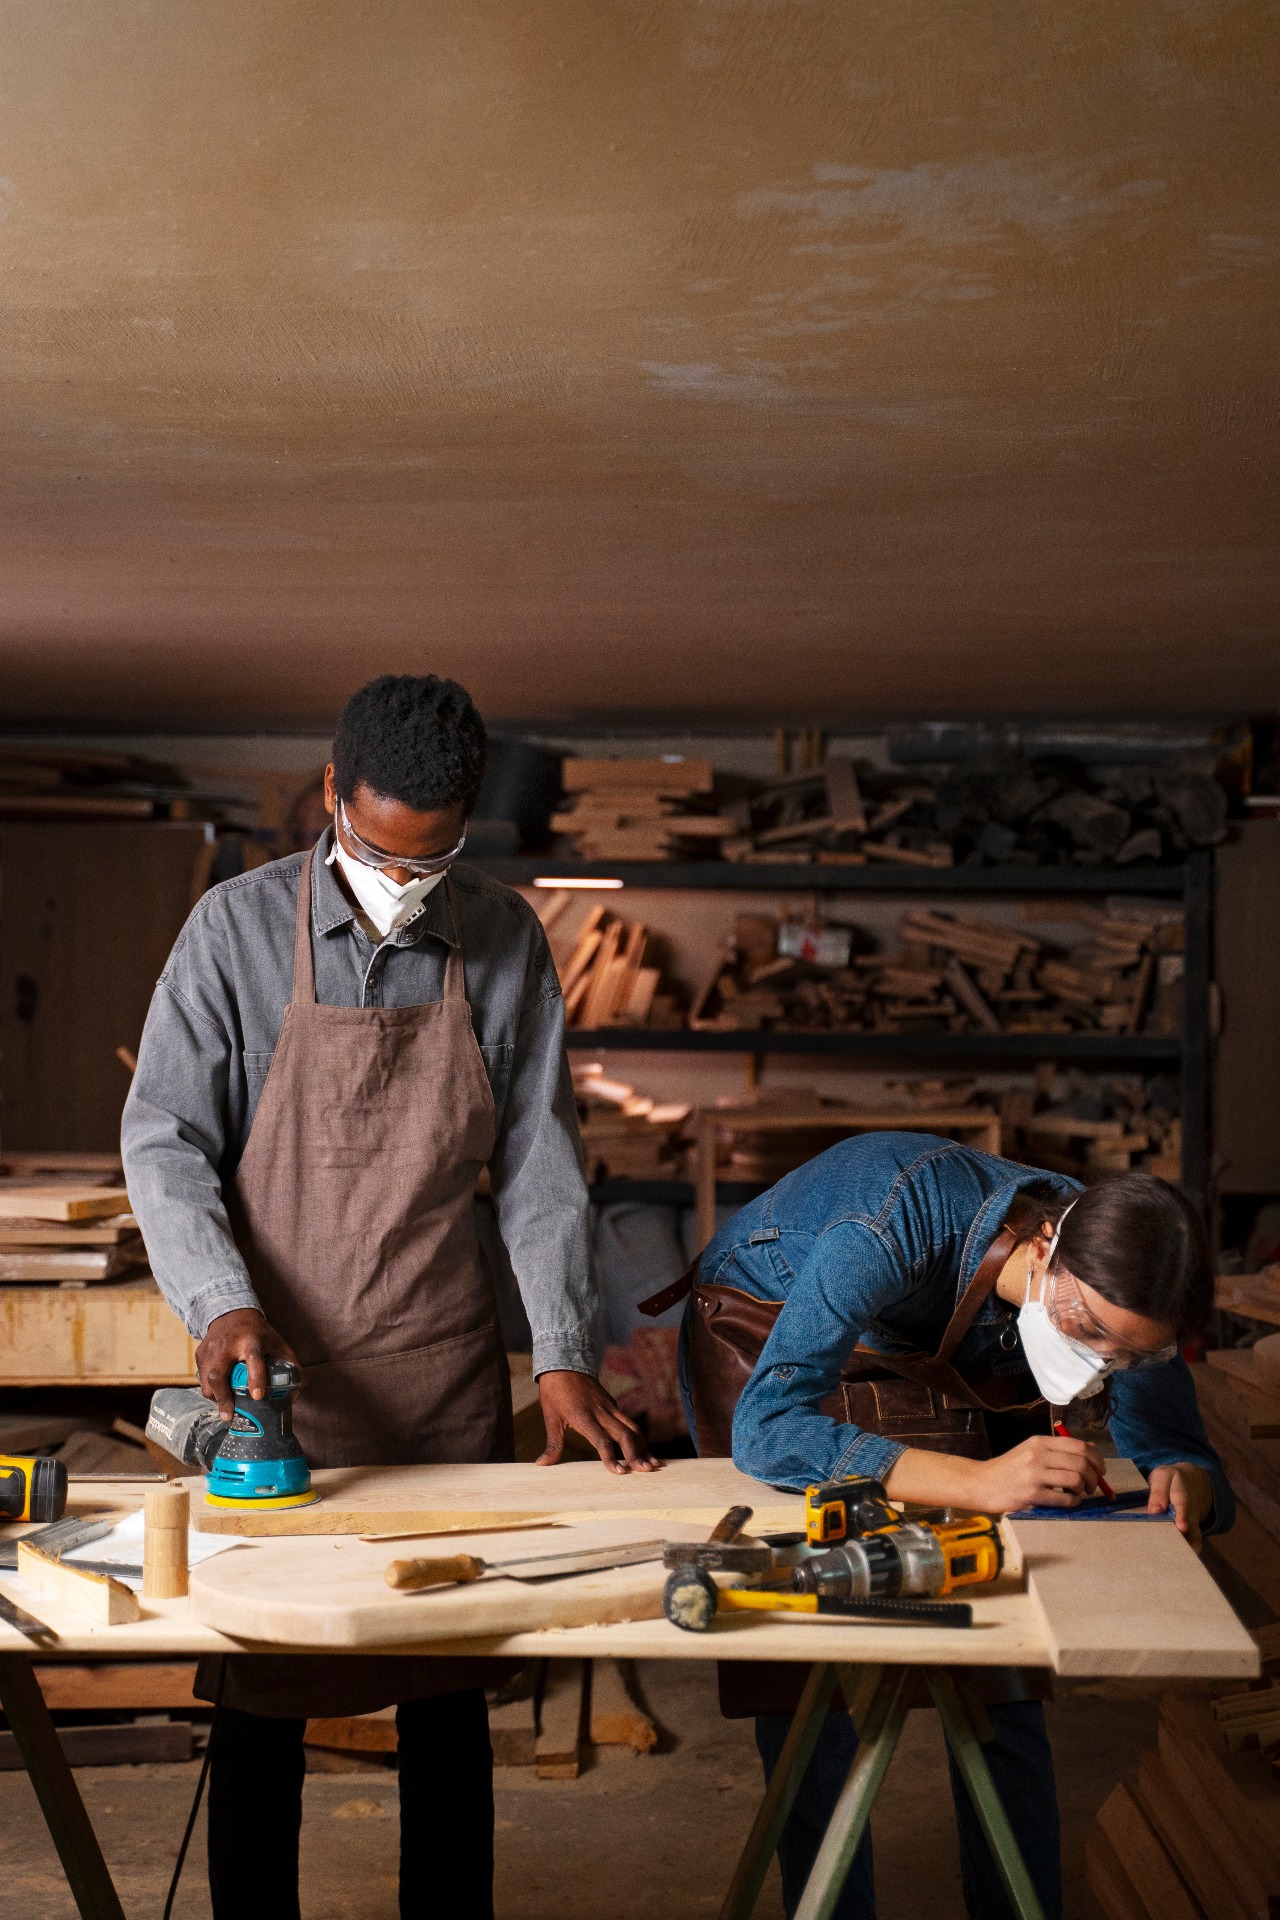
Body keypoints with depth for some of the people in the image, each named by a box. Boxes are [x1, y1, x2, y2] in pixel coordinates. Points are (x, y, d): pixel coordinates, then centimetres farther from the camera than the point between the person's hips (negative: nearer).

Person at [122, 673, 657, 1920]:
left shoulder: (503, 944, 1)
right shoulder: (241, 927, -5)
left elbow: (538, 1163, 4)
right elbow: (165, 1139, -5)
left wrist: (564, 1355, -3)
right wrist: (224, 1306, -20)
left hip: (443, 1374, 2)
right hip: (275, 1364, -2)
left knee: (449, 1696, 10)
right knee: (260, 1694, 6)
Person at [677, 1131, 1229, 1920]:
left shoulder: (1117, 1285, -26)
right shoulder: (898, 1227, -43)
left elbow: (1179, 1447, -12)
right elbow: (765, 1430, -47)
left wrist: (1186, 1484, -37)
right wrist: (979, 1480, -54)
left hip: (946, 1360, 4)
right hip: (764, 1336, -4)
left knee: (999, 1674, -3)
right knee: (804, 1675, -9)